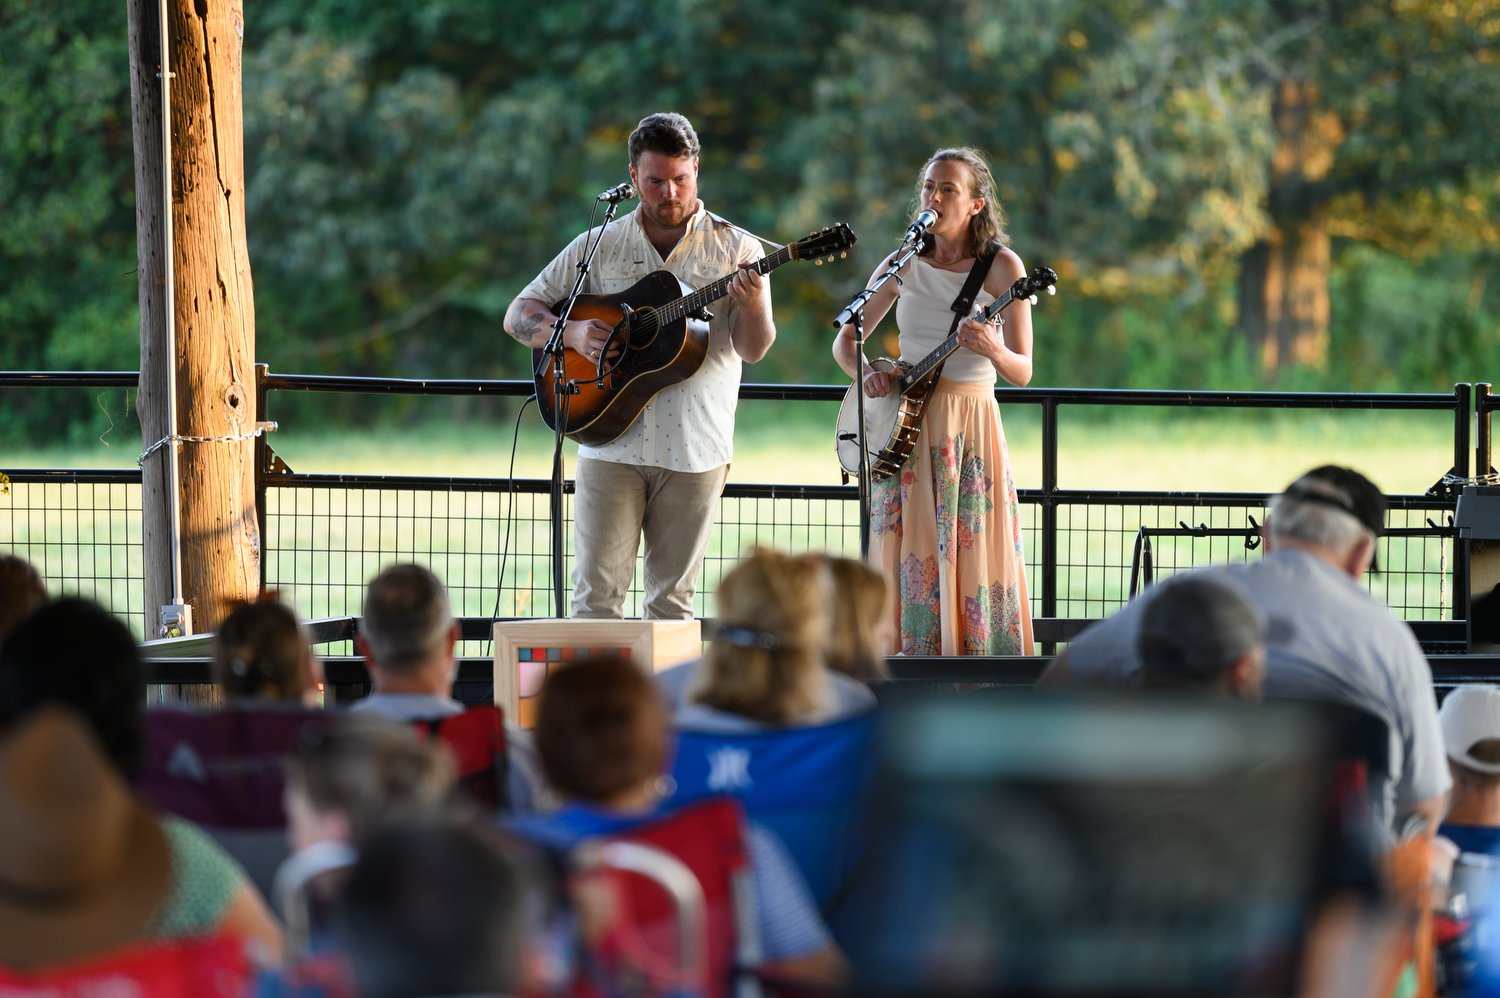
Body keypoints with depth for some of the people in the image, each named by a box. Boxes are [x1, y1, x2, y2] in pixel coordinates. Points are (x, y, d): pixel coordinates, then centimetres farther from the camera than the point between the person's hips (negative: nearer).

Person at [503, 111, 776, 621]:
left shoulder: (735, 249, 4)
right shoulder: (599, 247, 8)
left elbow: (753, 349, -4)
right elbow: (519, 315, 10)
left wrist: (752, 303, -25)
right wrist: (571, 333, -10)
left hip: (693, 451, -1)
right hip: (611, 445, 1)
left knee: (672, 599, 4)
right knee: (598, 594, -4)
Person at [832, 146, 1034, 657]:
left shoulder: (1001, 267, -4)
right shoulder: (904, 265, 6)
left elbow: (1022, 372, -9)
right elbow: (844, 341, 14)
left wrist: (991, 350, -31)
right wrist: (866, 372, -8)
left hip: (971, 429, -3)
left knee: (971, 556, -5)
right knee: (910, 558, 1)